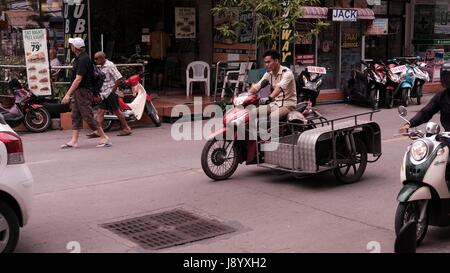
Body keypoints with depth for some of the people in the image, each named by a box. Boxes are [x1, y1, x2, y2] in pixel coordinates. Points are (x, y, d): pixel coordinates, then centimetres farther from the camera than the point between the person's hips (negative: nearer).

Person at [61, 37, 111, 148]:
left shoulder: (83, 59, -18)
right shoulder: (78, 58, 14)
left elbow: (78, 79, -22)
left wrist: (68, 94, -21)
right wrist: (71, 93, 20)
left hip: (83, 91, -10)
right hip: (77, 91, 10)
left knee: (88, 116, -7)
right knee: (75, 116, 8)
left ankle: (104, 138, -1)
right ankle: (74, 141, 10)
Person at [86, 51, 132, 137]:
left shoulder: (110, 65, -14)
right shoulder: (102, 67, 13)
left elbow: (119, 78, -21)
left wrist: (113, 89, -18)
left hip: (110, 93, -9)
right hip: (104, 94, 9)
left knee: (117, 111, -1)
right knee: (100, 111, 2)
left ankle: (126, 129, 10)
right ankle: (97, 131, 0)